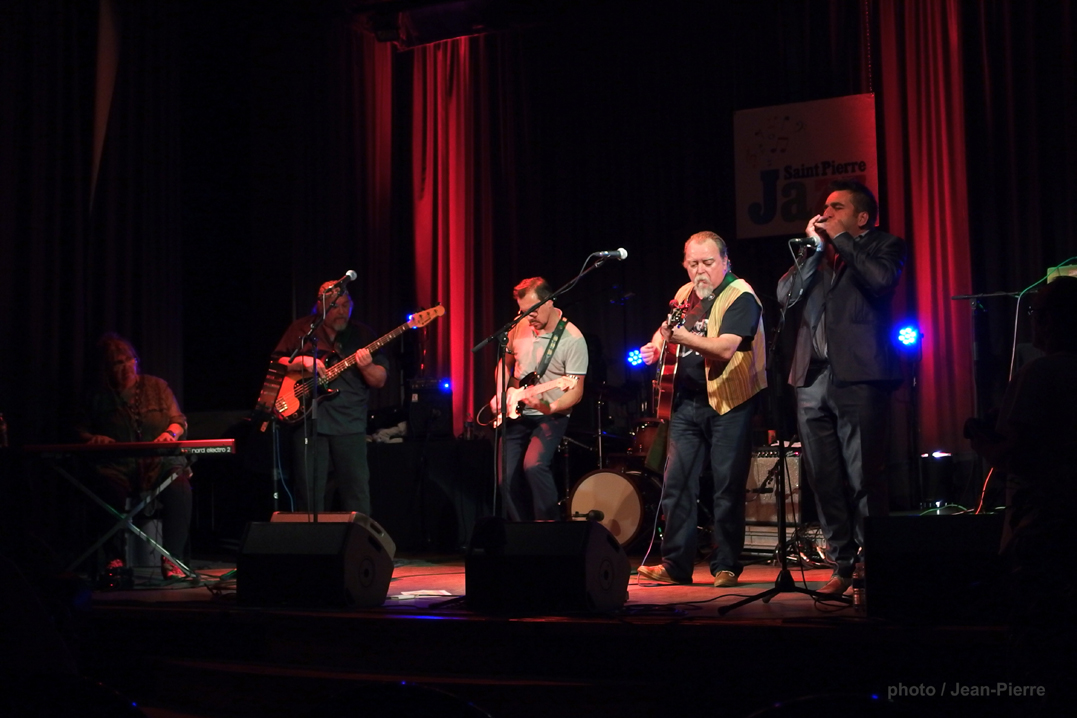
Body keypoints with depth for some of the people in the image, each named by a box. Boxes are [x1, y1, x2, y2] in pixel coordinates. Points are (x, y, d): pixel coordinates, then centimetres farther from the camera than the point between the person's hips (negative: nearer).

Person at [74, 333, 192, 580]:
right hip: (118, 466, 0)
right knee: (110, 490, -37)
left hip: (160, 463, 0)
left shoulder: (156, 386, 14)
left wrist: (171, 432, -12)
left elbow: (179, 420, 12)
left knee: (179, 488, -34)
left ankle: (171, 560, -29)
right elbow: (79, 428, 19)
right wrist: (92, 438, -4)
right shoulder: (98, 395, 14)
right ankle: (115, 559, -26)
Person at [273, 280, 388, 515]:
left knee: (357, 490, -1)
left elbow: (380, 381, 6)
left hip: (349, 424, 1)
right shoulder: (301, 329, 9)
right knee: (310, 492, 2)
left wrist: (366, 366, -15)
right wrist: (302, 362, -10)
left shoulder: (362, 334, 9)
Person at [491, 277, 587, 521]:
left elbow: (576, 391, -15)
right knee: (508, 479, 1)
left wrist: (549, 407, -33)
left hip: (551, 417, -6)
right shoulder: (519, 328, 1)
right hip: (516, 416, 6)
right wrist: (501, 394, 1)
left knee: (534, 465, -28)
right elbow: (505, 363, 19)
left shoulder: (572, 340, -15)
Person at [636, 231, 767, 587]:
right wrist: (655, 346, 4)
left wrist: (681, 335, -34)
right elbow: (666, 331, 27)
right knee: (676, 481, 3)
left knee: (728, 485, -3)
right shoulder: (685, 295, 12)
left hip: (728, 401, -6)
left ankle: (726, 566, 6)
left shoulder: (740, 296, -10)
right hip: (688, 400, 6)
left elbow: (726, 347, -24)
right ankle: (675, 564, 9)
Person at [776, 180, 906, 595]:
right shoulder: (813, 254, 21)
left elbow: (881, 280, -12)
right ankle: (842, 566, 13)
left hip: (858, 377, -5)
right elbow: (785, 295, 8)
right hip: (813, 377, 5)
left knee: (864, 479, -8)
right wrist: (814, 247, 3)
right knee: (824, 480, 6)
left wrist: (841, 240, -4)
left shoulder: (885, 246, 9)